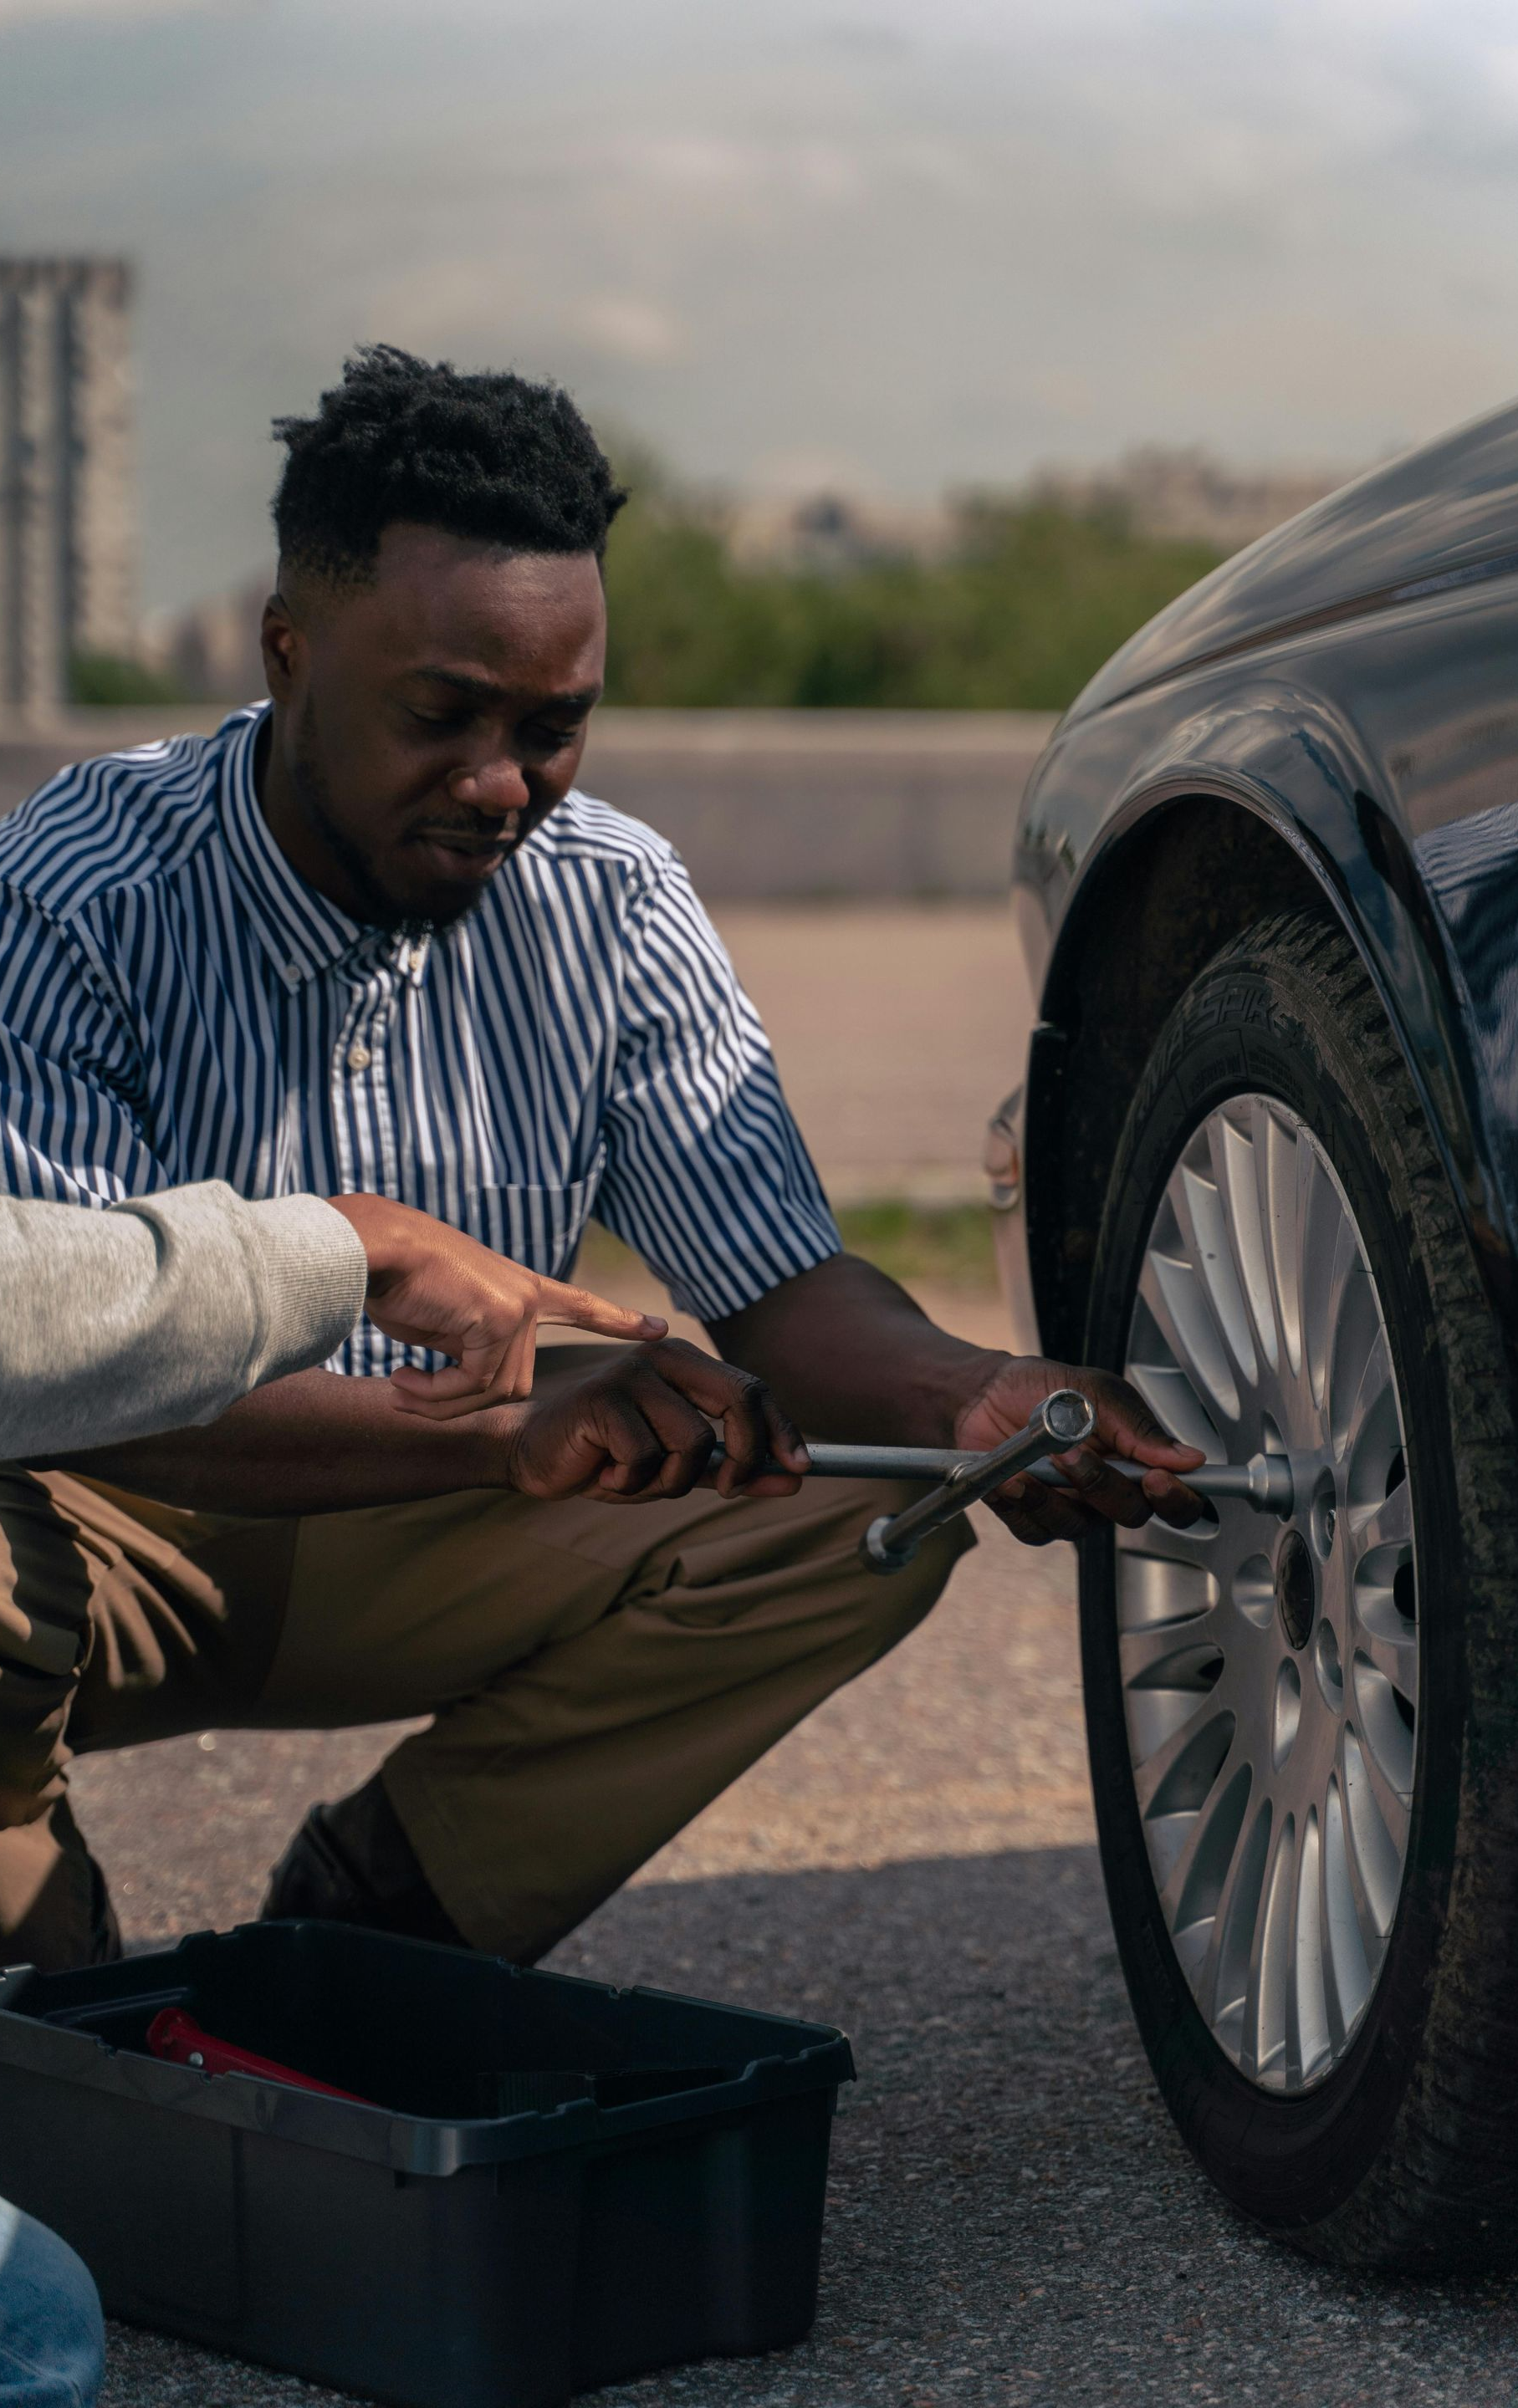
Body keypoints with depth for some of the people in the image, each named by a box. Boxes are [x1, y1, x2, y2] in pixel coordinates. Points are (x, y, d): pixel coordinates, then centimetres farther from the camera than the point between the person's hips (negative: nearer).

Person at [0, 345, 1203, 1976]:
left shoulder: (612, 908, -6)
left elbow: (774, 1279, -4)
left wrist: (971, 1398, -29)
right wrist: (502, 1430, -46)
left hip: (419, 1552, 5)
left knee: (868, 1509, -16)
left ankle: (379, 1907, -5)